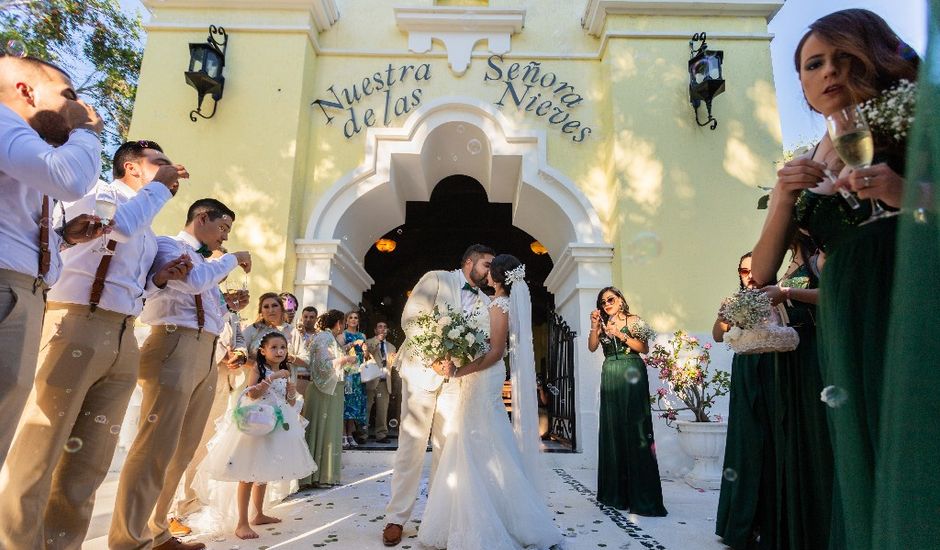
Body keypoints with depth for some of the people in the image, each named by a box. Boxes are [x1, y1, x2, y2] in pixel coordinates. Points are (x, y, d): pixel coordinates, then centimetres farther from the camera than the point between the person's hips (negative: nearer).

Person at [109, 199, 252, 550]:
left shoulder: (204, 261, 26)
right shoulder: (167, 245, 2)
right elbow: (193, 282, -16)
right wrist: (232, 259, -3)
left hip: (207, 355, 9)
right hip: (176, 348, -9)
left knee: (183, 450, 11)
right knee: (157, 446, -9)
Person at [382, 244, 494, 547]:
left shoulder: (484, 302, 14)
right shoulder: (435, 279, -1)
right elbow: (410, 318, -8)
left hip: (456, 377, 5)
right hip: (422, 370, -5)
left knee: (447, 446, 7)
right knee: (412, 444, -1)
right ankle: (396, 518, 9)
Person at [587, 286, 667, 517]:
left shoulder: (634, 320, 4)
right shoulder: (603, 324, 15)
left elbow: (644, 348, -5)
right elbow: (592, 347, 3)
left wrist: (620, 334, -12)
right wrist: (595, 327, -10)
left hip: (631, 376, -4)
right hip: (610, 377, 4)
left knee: (635, 428, -8)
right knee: (612, 429, 4)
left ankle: (642, 495, -5)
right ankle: (617, 491, 12)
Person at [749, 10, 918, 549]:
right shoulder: (803, 169, 11)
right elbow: (763, 273, 5)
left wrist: (910, 195, -21)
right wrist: (785, 200, -7)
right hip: (846, 336, 4)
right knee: (866, 476, 10)